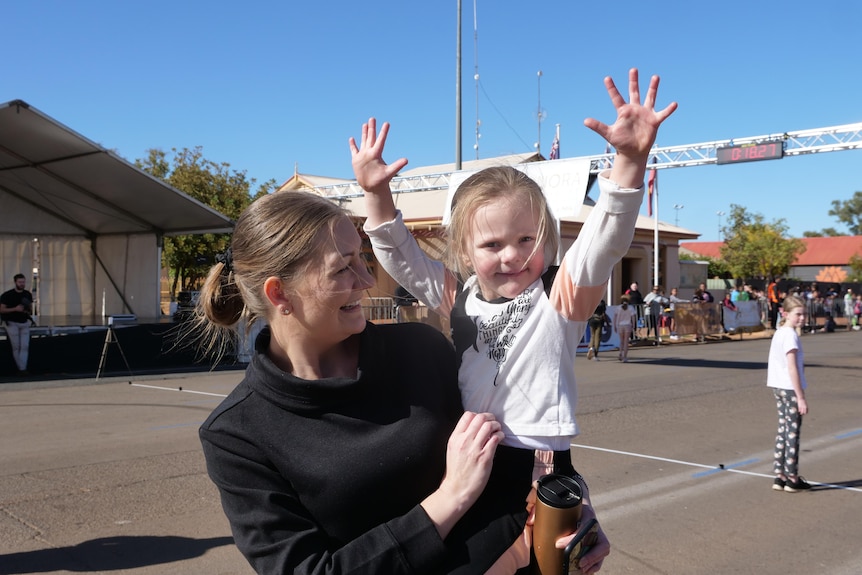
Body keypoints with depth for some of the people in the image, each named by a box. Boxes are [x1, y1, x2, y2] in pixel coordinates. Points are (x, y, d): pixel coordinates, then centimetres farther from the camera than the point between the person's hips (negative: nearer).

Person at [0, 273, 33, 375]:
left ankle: (23, 369, -12)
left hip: (25, 323, 4)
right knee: (16, 347, -4)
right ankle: (20, 368, 3)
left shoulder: (28, 295, 7)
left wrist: (27, 311, -9)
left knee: (25, 346, -8)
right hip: (12, 323, -4)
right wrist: (15, 309, -20)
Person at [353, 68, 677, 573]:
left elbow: (606, 239, -22)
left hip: (543, 472, -4)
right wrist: (378, 195, -6)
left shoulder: (562, 296, -8)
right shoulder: (458, 298, 4)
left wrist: (631, 159, -36)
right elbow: (401, 257, 8)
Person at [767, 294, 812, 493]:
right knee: (793, 432, 1)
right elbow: (792, 368, -20)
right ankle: (792, 479, 11)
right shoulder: (790, 335, -17)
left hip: (778, 387, 9)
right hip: (790, 388, -9)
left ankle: (780, 476, 18)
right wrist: (801, 397, -18)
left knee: (783, 429, 13)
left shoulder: (778, 333, 11)